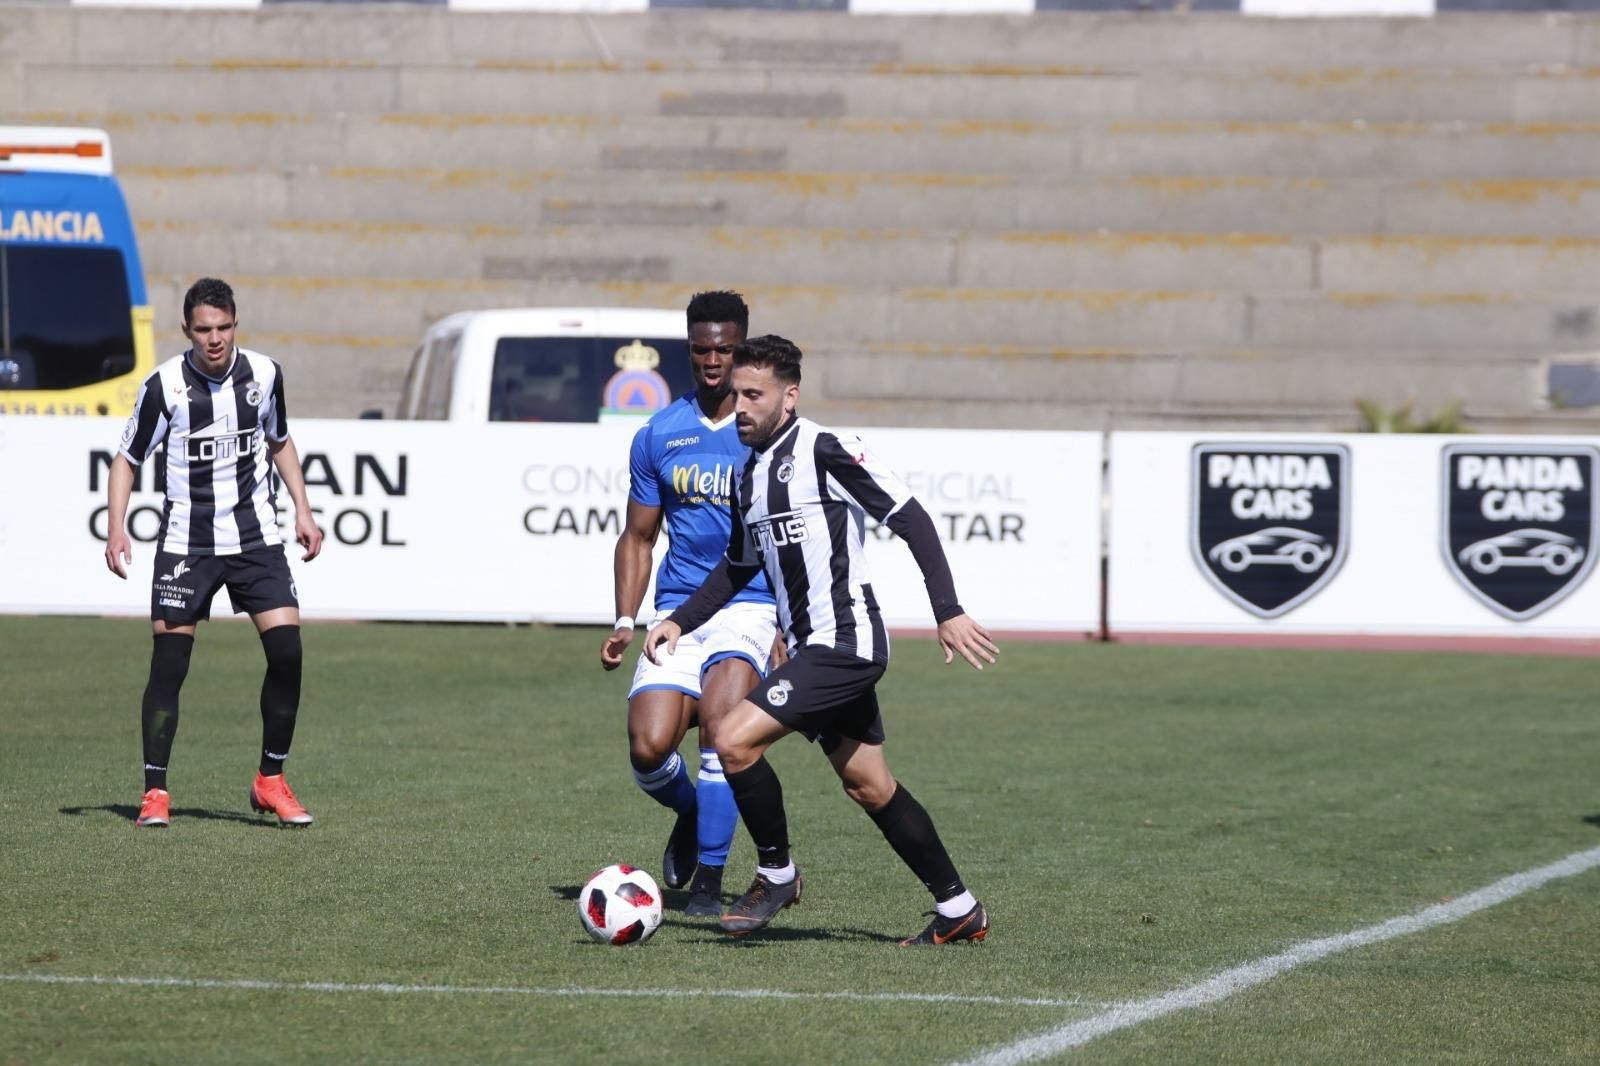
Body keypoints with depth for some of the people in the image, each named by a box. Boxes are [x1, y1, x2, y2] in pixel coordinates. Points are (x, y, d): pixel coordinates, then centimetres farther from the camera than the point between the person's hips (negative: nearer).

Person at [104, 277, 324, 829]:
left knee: (287, 650, -9)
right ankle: (155, 792, 3)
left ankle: (271, 781, 5)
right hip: (185, 544, -2)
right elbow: (127, 458, 0)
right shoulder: (164, 385, -10)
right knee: (168, 664, -7)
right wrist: (117, 529, -11)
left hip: (255, 537, 2)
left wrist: (302, 510, 11)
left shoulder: (264, 374, -1)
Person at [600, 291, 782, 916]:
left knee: (719, 720, -27)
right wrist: (624, 622, 4)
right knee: (648, 749, -13)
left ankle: (709, 883, -14)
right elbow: (638, 537, 15)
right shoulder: (658, 436, 8)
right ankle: (692, 811, 24)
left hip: (750, 608, -3)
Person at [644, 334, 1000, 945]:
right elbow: (739, 566, 27)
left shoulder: (825, 452, -13)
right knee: (870, 787, 13)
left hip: (844, 639, -9)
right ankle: (957, 909, 23)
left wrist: (948, 613, -20)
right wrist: (680, 621, 15)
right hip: (811, 647, 9)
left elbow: (911, 521, -14)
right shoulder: (750, 475, 13)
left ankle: (777, 873, 1)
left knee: (735, 740, -17)